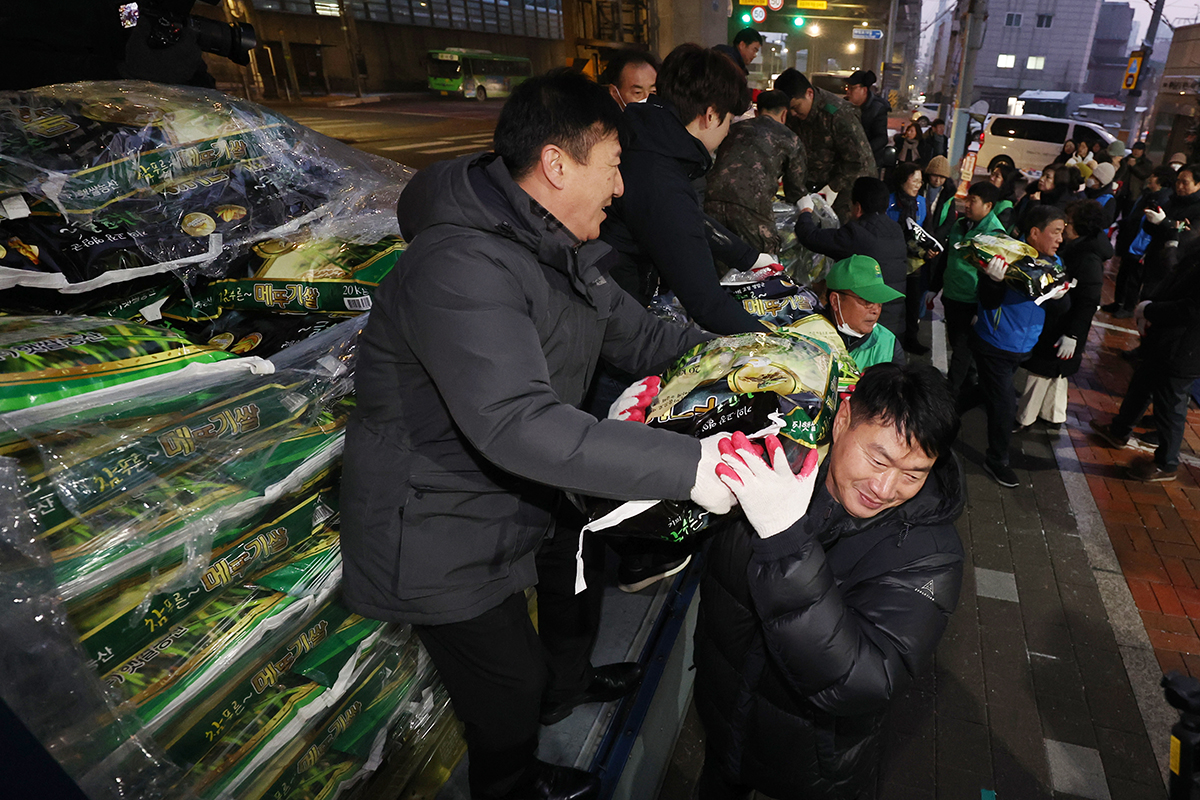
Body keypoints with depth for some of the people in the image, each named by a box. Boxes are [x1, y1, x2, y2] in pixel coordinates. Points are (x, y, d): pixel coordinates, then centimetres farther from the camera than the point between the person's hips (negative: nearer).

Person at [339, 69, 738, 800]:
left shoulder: (560, 246, -1)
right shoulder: (462, 266, -33)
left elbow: (635, 333, 4)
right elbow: (516, 423, -43)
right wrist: (688, 465, -43)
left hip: (522, 493, 9)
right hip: (442, 531, -8)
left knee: (585, 570, 29)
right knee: (511, 690, 12)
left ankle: (566, 680, 61)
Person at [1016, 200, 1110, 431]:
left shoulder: (1089, 260, -22)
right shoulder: (1068, 248, 5)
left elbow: (1088, 303, -23)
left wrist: (1073, 334, -25)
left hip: (1061, 330, -10)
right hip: (1050, 323, 10)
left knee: (1042, 371, 1)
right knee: (1054, 373, 21)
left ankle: (1024, 418, 13)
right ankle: (1054, 416, 36)